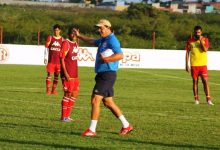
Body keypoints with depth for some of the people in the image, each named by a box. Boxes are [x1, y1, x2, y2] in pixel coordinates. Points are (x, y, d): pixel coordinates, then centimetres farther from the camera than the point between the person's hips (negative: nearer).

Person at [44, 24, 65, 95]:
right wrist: (45, 58, -5)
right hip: (51, 60, -2)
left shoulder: (62, 40, 6)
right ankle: (48, 89, -5)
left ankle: (54, 89, 13)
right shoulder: (50, 38, 3)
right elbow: (46, 48, 2)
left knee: (56, 75, 6)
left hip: (58, 61, 2)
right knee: (49, 74, -6)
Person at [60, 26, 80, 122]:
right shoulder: (66, 43, -12)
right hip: (68, 74, -8)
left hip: (74, 74, 8)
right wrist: (65, 73, -20)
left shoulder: (75, 44, 12)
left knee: (75, 93, 11)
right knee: (68, 93, -4)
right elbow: (62, 58, -15)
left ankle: (67, 115, 19)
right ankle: (64, 117, 4)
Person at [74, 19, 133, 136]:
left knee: (95, 100, -12)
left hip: (107, 75, -10)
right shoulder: (103, 40, 17)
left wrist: (106, 59, -30)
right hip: (102, 75, 10)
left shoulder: (112, 40, -13)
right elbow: (92, 41, 38)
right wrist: (79, 36, 43)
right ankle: (126, 125, 20)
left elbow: (120, 55, -24)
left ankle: (92, 130, -10)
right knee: (108, 103, 14)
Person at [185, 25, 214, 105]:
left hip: (203, 64, -1)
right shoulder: (190, 41, 4)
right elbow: (187, 53, 7)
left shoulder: (205, 40, 2)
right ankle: (196, 99, 10)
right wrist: (187, 65, 3)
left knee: (205, 81, -6)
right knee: (195, 81, 3)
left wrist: (200, 40, -14)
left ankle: (208, 99, -6)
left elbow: (205, 49, -13)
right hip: (194, 65, 1)